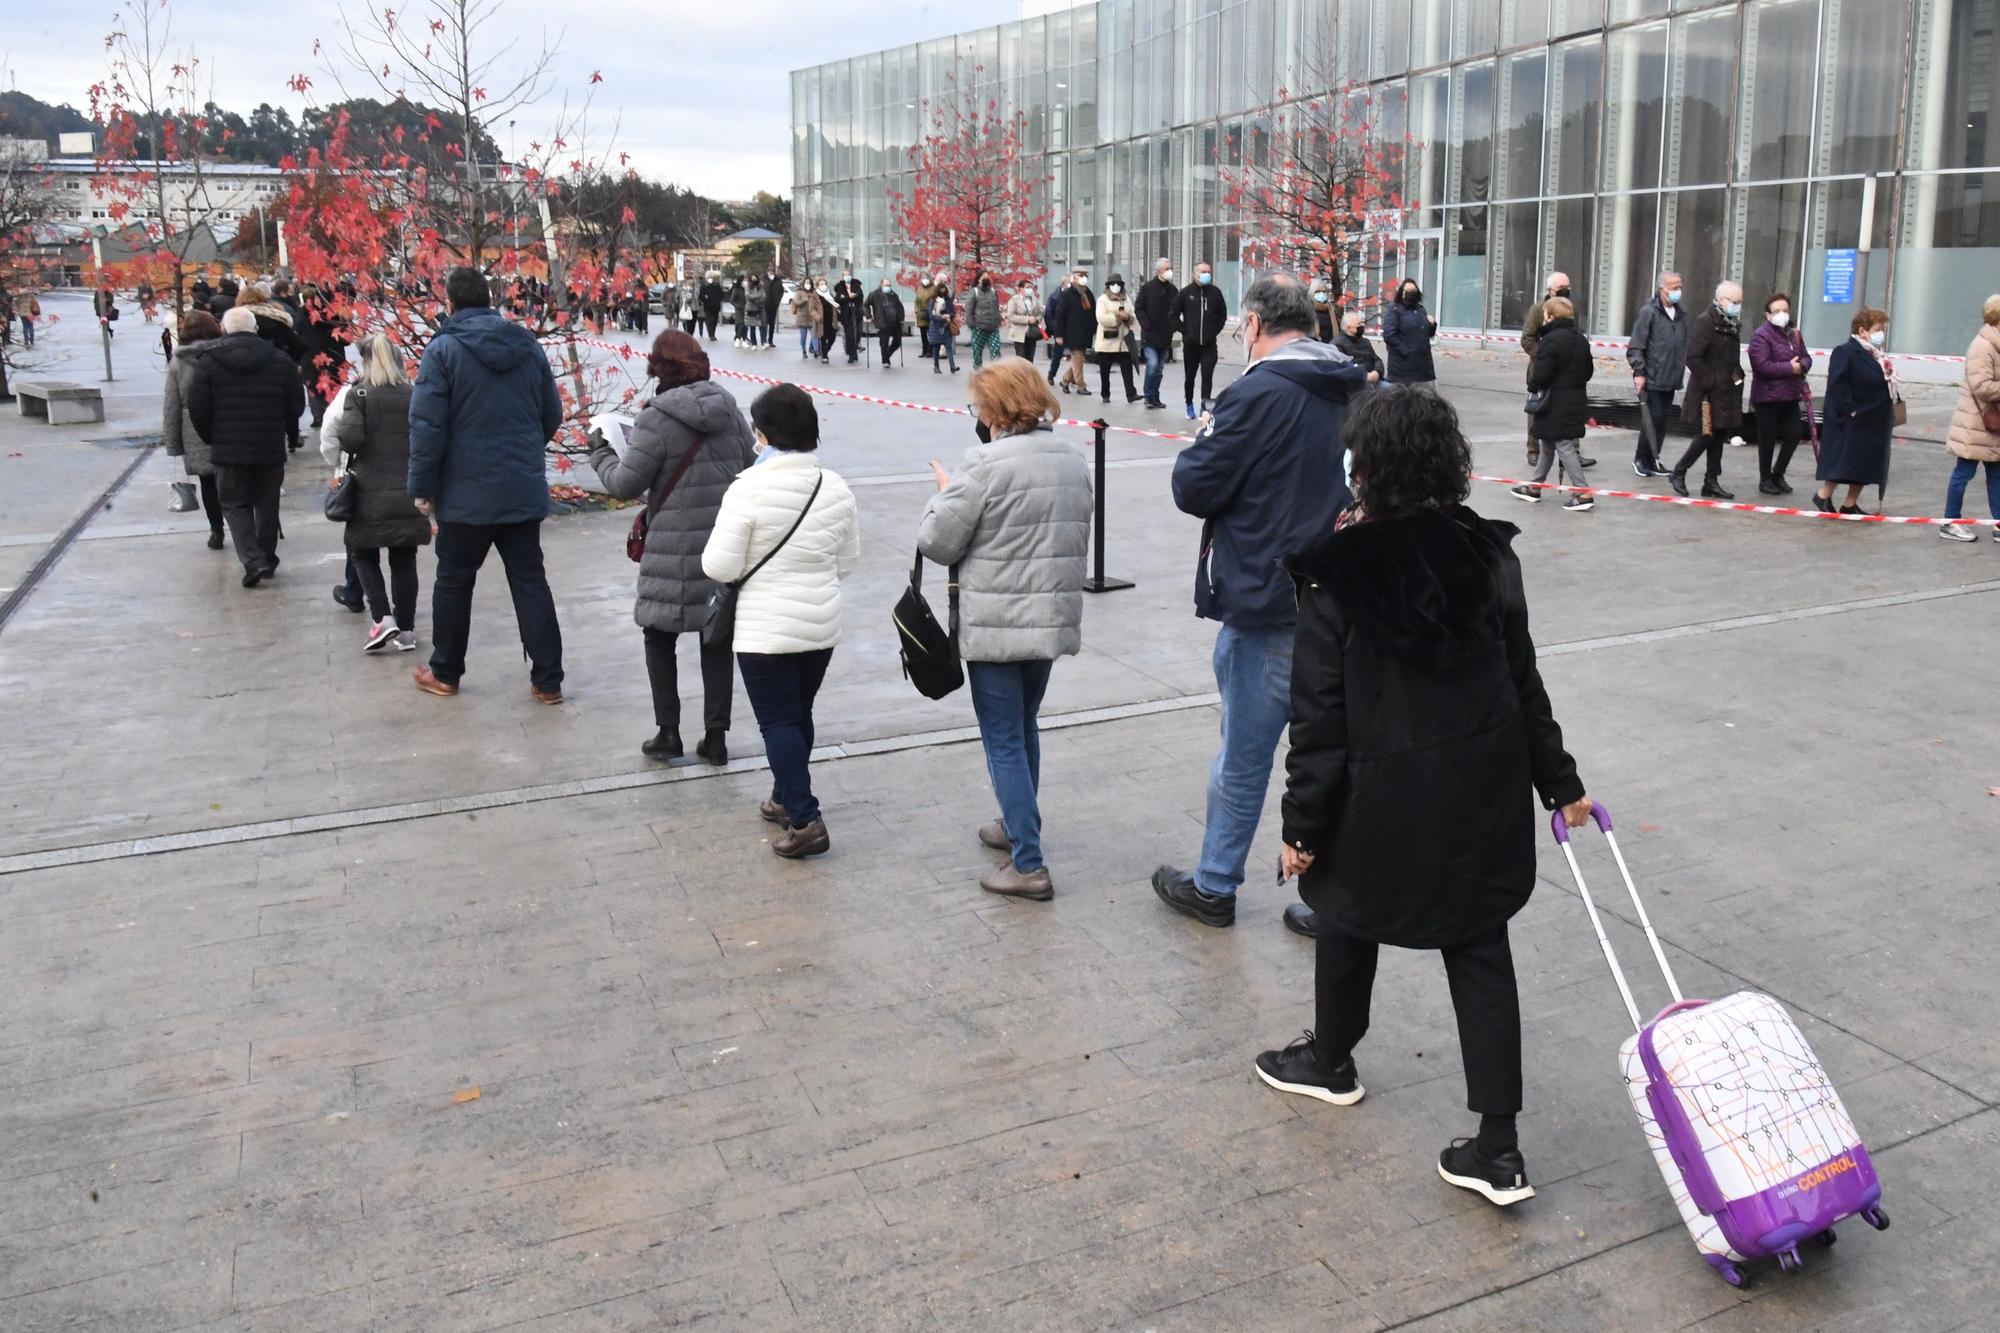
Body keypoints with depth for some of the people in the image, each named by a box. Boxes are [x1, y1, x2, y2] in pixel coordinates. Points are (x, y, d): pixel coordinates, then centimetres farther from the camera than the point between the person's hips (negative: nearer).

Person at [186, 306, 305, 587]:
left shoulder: (208, 364, -6)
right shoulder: (281, 361, -1)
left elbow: (197, 409, -5)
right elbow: (296, 405, 2)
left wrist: (213, 438, 11)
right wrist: (291, 435, 17)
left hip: (228, 449, -2)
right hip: (271, 448, 2)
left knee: (235, 504, 7)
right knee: (267, 504, 15)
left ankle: (253, 560, -10)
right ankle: (267, 558, 23)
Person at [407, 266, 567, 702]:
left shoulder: (444, 349, -10)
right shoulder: (528, 346, 5)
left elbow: (427, 425, -13)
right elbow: (552, 415, 12)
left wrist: (422, 486, -5)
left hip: (467, 492, -4)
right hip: (524, 489, 4)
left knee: (454, 582, 12)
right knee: (530, 581, 8)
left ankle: (445, 673, 25)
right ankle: (548, 680, 6)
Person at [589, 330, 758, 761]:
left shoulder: (657, 419, -13)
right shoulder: (730, 409, 3)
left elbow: (626, 485, -8)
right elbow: (751, 468, 12)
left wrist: (601, 454, 9)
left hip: (676, 547, -4)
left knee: (659, 634, 11)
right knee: (718, 635, 12)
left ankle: (668, 733, 13)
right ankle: (716, 735, 15)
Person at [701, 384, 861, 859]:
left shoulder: (748, 489, -18)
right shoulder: (835, 487, -2)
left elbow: (720, 567, -17)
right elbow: (848, 562, 7)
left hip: (765, 630, -5)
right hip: (822, 624, 6)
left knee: (778, 721, 2)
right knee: (799, 714, 20)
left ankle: (805, 820, -5)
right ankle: (787, 799, 35)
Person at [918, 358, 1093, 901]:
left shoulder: (986, 464, -17)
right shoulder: (1072, 460, 7)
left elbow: (936, 541, -14)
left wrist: (945, 493, 2)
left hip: (995, 626, -7)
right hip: (1054, 617, 7)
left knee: (1004, 740, 0)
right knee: (1025, 728, 23)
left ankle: (1028, 865, 0)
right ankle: (1019, 827, 38)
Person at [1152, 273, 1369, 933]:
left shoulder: (1259, 393, -16)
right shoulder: (1358, 391, 6)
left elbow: (1193, 489, -12)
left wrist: (1203, 442, 6)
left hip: (1267, 608, -6)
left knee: (1243, 758, 8)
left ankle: (1213, 887, 25)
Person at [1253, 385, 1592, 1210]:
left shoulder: (1336, 577, -17)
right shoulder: (1488, 556, -2)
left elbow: (1318, 716, -15)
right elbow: (1524, 683, 5)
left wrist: (1303, 824, -6)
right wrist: (1559, 784, 16)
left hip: (1383, 797, -4)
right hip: (1487, 787, 4)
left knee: (1349, 918, 22)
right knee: (1480, 949, 9)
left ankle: (1330, 1060, 46)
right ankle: (1497, 1148, 11)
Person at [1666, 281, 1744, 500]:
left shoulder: (1733, 325, 14)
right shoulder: (1705, 322, -13)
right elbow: (1693, 358, -20)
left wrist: (1737, 376, 9)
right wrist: (1710, 382, -18)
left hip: (1726, 392, 8)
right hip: (1707, 392, -8)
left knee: (1719, 436, 9)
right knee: (1707, 436, -7)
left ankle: (1711, 482, 15)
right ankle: (1678, 473, 9)